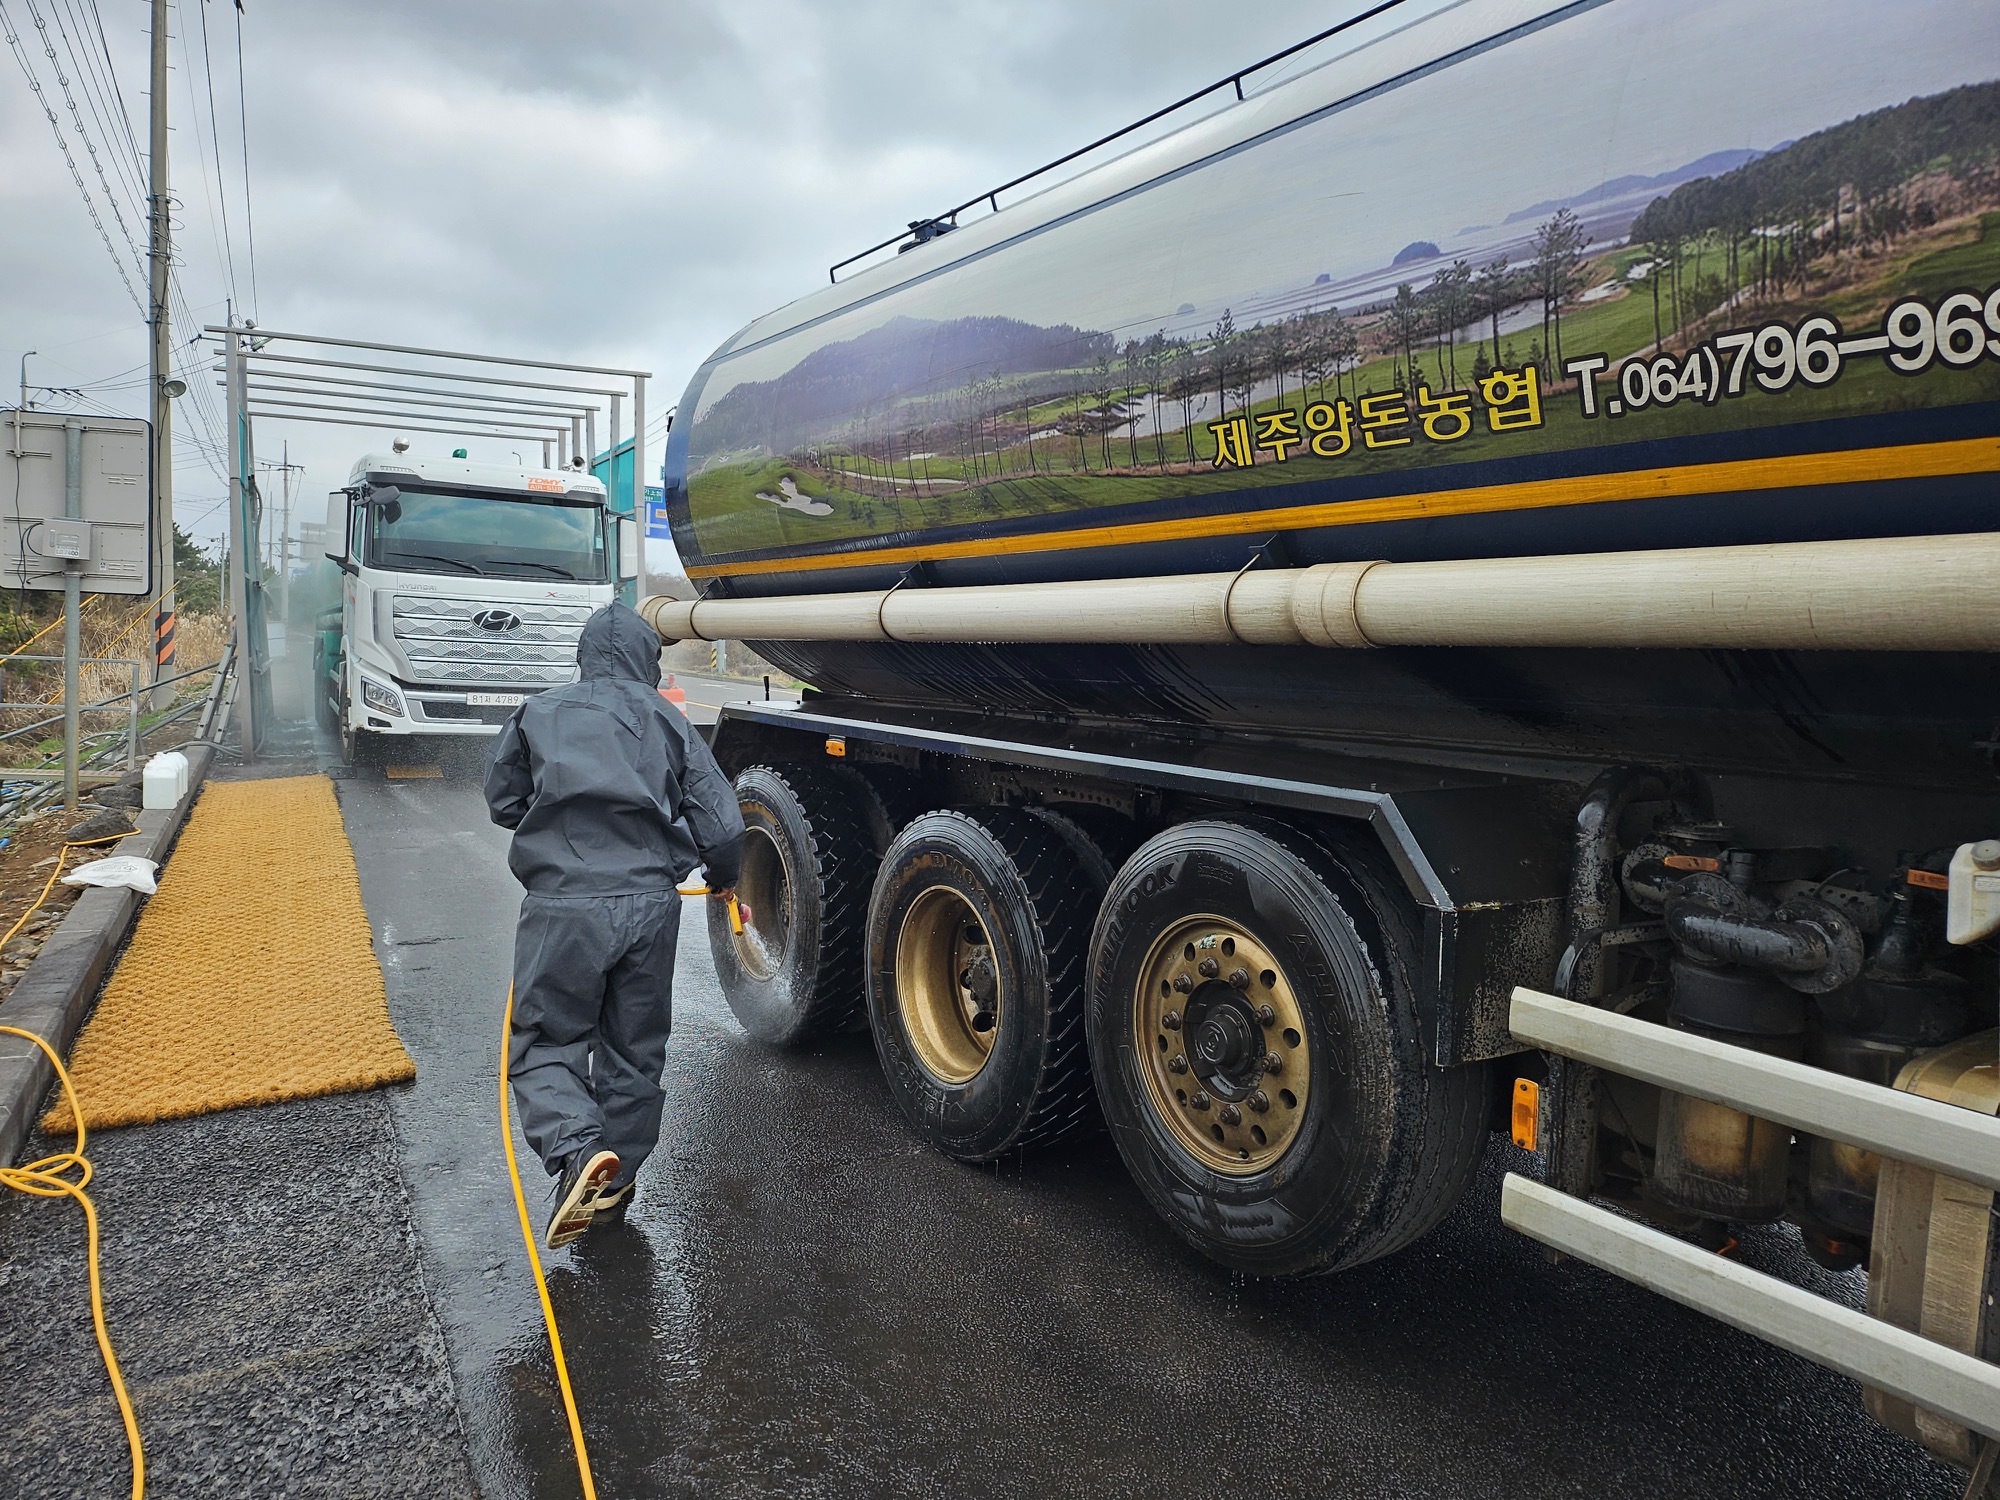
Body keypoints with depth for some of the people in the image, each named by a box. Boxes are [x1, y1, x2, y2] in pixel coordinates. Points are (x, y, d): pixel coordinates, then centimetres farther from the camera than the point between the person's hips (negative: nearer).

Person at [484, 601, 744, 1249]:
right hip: (647, 904, 2)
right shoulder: (667, 721, 8)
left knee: (545, 1043, 11)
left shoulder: (539, 714, 7)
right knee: (634, 1050, 17)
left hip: (562, 905, -2)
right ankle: (612, 1187, 27)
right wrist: (724, 880, 24)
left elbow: (504, 803, 17)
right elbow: (721, 824, 4)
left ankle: (577, 1152, -15)